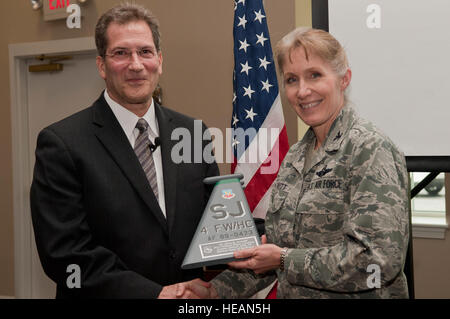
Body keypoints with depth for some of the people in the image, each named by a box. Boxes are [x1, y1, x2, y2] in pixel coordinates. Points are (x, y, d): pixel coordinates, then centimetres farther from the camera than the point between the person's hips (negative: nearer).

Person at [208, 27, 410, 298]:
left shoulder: (371, 150, -17)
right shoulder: (295, 157, 5)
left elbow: (381, 260, -25)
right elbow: (277, 245, 10)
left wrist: (285, 259, -20)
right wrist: (218, 289, 0)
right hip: (290, 294, 7)